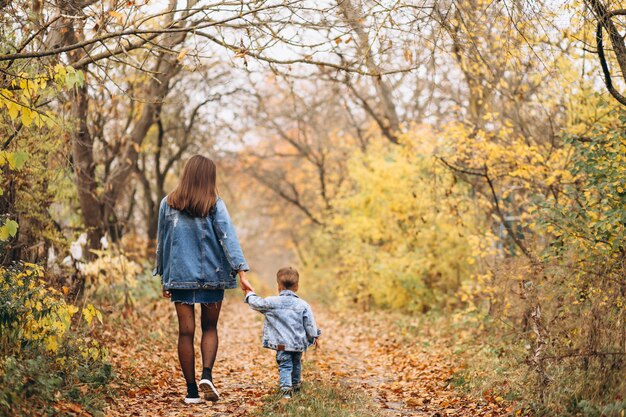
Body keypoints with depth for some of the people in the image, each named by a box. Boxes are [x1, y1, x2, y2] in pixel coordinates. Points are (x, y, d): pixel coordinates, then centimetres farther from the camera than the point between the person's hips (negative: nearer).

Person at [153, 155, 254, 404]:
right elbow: (228, 238, -12)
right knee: (210, 328, 13)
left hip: (179, 275, 1)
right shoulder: (214, 205, -4)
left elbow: (162, 242, 9)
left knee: (186, 332, 5)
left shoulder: (168, 204, 3)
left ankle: (192, 390, 7)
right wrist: (241, 273, -15)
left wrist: (164, 277, 19)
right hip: (212, 276, -1)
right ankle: (206, 375, -8)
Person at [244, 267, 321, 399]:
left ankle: (286, 388, -21)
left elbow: (257, 303, 5)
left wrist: (249, 294, 25)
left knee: (285, 366, -2)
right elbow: (310, 324, 0)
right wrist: (314, 337, 16)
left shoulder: (272, 302, -8)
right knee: (296, 363, 24)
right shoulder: (303, 305, -4)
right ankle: (296, 385, 42)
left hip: (282, 343, -3)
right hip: (299, 343, 3)